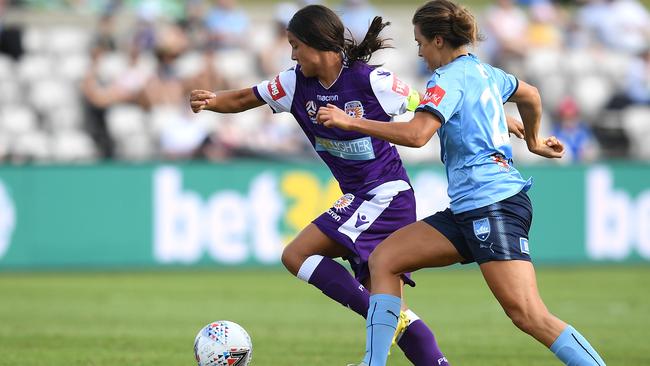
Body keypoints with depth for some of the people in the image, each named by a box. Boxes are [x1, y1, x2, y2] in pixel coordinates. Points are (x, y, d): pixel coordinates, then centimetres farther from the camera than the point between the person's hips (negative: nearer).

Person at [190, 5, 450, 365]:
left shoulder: (371, 81, -16)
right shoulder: (297, 83, 3)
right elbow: (243, 99, 6)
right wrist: (210, 100, -15)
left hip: (385, 194, -8)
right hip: (359, 197, 8)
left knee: (296, 255, -15)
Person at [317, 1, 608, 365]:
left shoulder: (451, 77, -8)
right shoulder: (484, 72, 19)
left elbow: (415, 134, -21)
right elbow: (530, 95, 38)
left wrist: (350, 122, -14)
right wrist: (533, 140, 55)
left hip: (495, 204, -10)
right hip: (468, 211, 10)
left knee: (529, 315, -18)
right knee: (384, 260, 5)